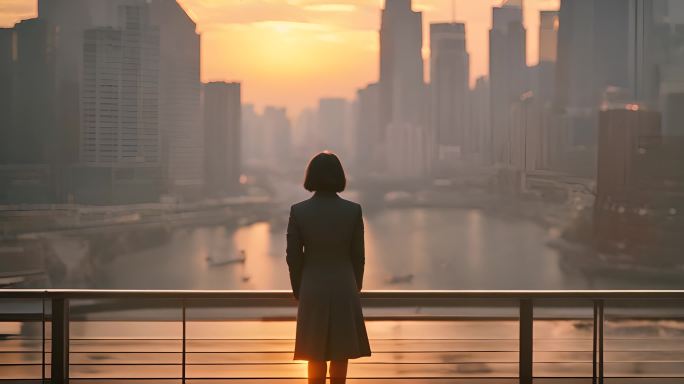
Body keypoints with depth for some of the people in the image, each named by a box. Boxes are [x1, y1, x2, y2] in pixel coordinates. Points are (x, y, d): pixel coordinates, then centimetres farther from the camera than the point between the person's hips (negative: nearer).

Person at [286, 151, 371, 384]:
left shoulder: (298, 211, -9)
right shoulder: (353, 210, -9)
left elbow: (293, 257, -5)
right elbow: (358, 256, -3)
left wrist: (299, 293, 9)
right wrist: (355, 290, 11)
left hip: (312, 289, 0)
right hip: (344, 288, 0)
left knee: (316, 356, 10)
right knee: (340, 353, 11)